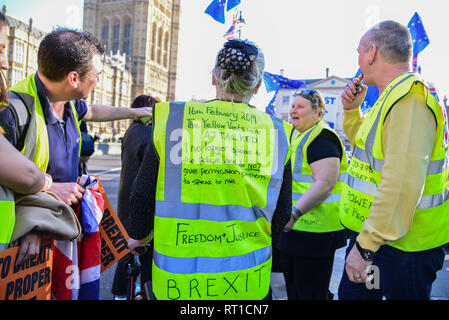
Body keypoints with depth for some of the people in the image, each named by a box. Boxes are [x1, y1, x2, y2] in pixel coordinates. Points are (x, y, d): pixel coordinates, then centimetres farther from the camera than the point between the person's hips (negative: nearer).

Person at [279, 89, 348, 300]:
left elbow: (325, 183, -26)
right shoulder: (300, 137, 16)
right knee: (293, 288, 20)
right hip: (295, 227, 10)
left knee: (310, 292, 2)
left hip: (315, 232, -10)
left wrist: (294, 213, -30)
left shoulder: (322, 138, -15)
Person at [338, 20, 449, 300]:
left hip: (403, 247, -10)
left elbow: (402, 185, -32)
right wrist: (352, 109, 11)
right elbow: (365, 143, 27)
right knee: (350, 293, 20)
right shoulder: (393, 96, 10)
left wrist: (366, 245, -28)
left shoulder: (410, 100, -23)